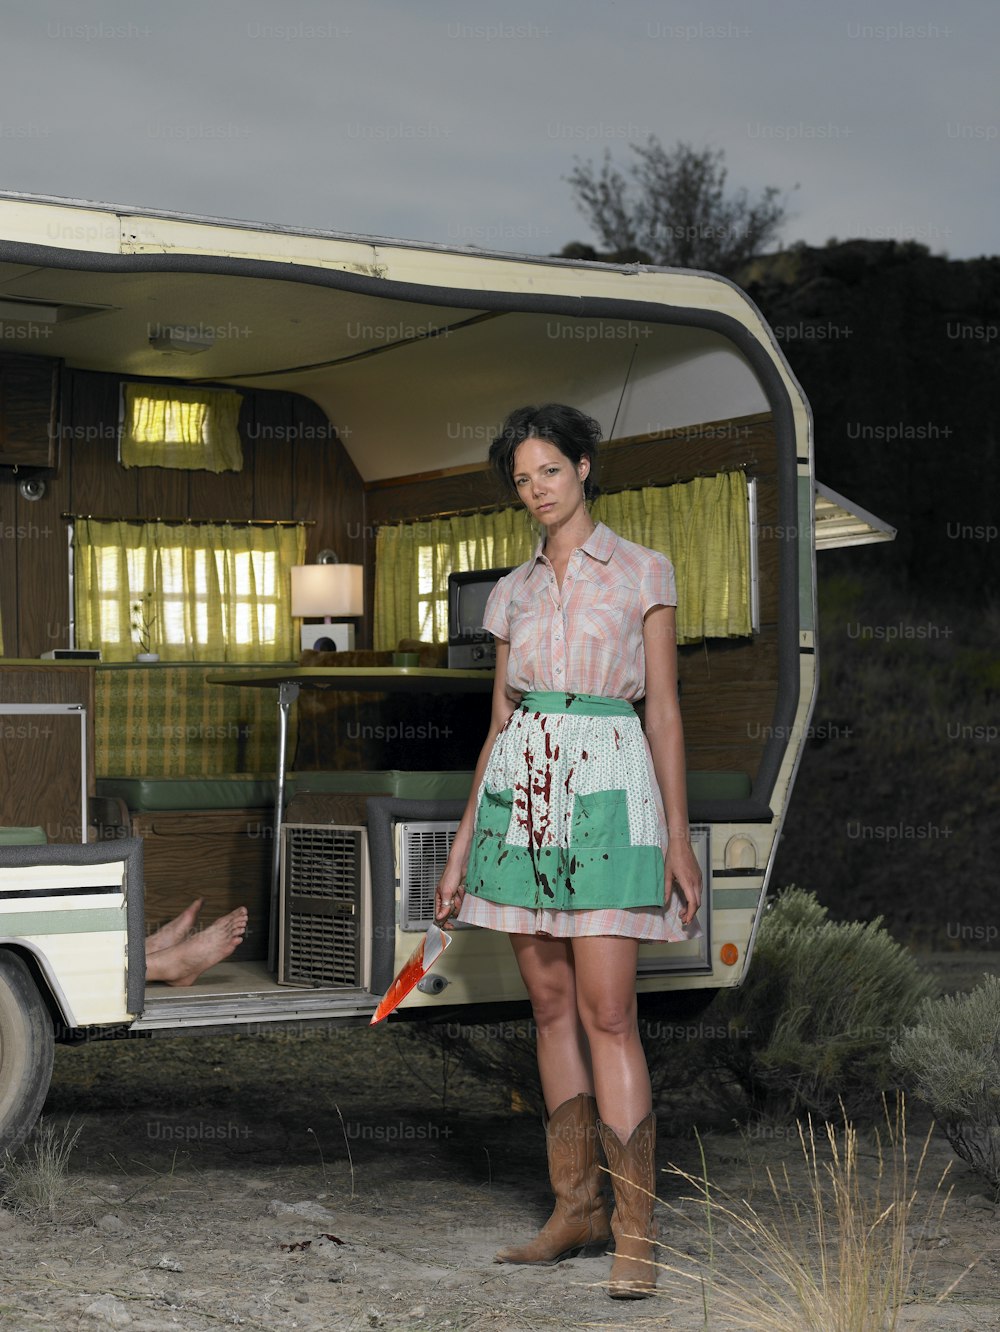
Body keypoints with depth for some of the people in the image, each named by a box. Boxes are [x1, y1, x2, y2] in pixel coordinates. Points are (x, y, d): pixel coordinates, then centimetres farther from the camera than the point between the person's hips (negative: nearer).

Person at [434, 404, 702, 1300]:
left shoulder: (642, 572, 2)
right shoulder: (515, 592, 14)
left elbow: (664, 711, -1)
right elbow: (499, 722, 15)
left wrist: (678, 839, -7)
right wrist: (462, 848, 11)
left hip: (606, 796, -5)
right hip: (521, 797, 5)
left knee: (608, 1014, -10)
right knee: (552, 1007, 7)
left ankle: (634, 1232, -7)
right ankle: (577, 1209, 16)